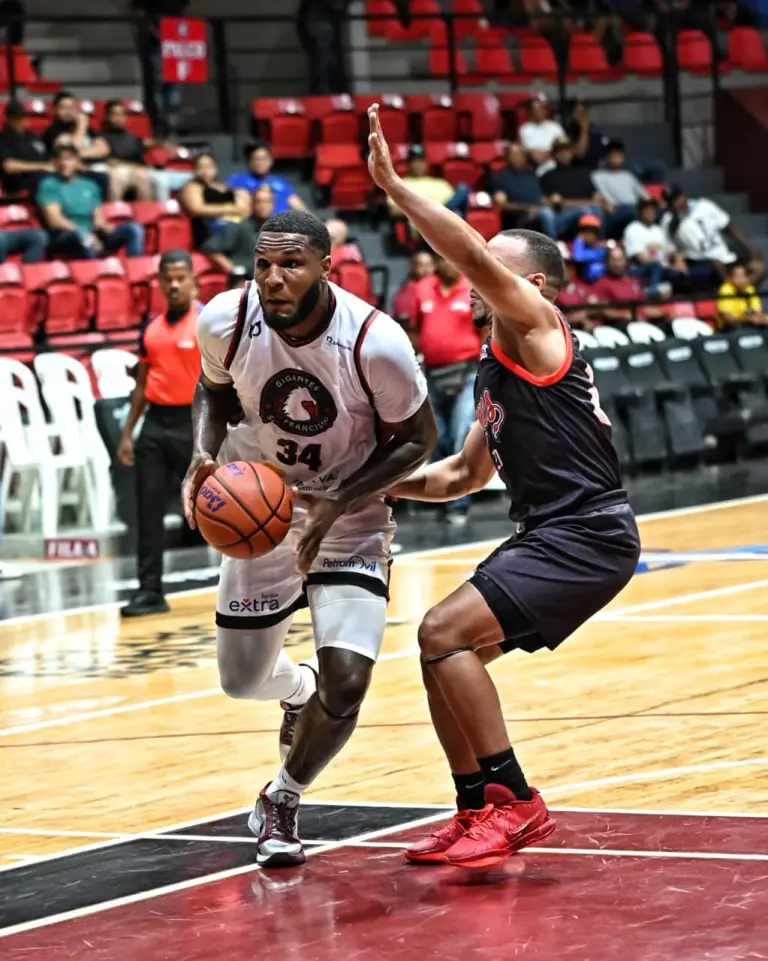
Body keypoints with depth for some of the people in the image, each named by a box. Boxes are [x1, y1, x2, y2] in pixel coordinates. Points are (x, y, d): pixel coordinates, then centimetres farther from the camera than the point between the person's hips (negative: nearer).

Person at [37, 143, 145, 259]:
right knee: (80, 234, -41)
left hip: (92, 235, 6)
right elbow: (54, 221, -9)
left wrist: (104, 227, -9)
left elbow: (98, 218, 17)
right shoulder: (49, 185, 3)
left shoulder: (89, 186, 21)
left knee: (133, 228, -15)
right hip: (63, 238, -6)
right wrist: (87, 235, -17)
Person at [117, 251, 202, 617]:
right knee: (149, 511, 2)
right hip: (155, 422, 5)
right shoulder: (151, 328, 11)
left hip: (192, 422, -5)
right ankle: (150, 591, 5)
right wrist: (127, 432, 13)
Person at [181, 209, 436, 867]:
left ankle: (283, 800, 13)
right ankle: (299, 691, 51)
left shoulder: (375, 342, -29)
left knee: (345, 684, -18)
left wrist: (337, 502, -25)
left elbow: (418, 437, -13)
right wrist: (206, 455, -17)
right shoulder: (226, 320, -21)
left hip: (349, 518, -3)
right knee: (242, 682, 12)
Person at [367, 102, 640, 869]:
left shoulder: (537, 325, -7)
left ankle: (515, 802, -13)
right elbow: (466, 473, 29)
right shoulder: (495, 370, 20)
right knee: (443, 645, 10)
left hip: (586, 536, -10)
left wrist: (392, 186, -23)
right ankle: (480, 813, 14)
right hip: (551, 536, 10)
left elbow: (473, 256, -24)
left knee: (445, 633, -17)